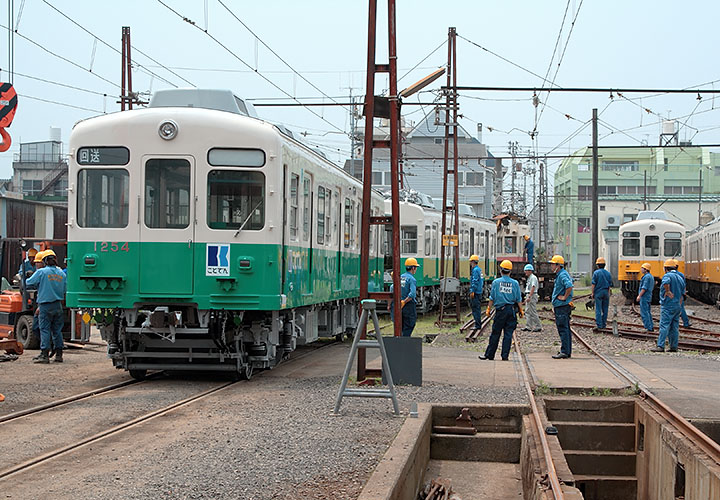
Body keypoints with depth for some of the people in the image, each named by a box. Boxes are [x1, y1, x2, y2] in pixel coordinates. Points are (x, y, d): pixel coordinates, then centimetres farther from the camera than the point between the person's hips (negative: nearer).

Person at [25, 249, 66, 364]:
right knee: (57, 330, 9)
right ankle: (59, 354, 10)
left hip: (45, 306, -5)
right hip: (58, 306, 5)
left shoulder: (41, 272, -9)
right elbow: (65, 290, 10)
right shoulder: (62, 274, 6)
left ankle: (45, 355, -6)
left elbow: (28, 283, -3)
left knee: (45, 330, -2)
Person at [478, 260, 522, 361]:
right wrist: (521, 310, 13)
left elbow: (492, 298, 1)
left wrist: (489, 309, 9)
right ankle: (505, 355, 4)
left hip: (500, 310, -1)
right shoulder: (515, 283, 1)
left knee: (495, 333, 5)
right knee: (508, 333, 4)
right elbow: (518, 299, 3)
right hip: (511, 310, 1)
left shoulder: (496, 282, -2)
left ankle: (489, 354, 11)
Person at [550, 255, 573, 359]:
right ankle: (568, 351, 18)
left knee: (563, 329, -10)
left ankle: (564, 352, -10)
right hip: (560, 306, 11)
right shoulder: (560, 274, 16)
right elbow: (571, 280, 34)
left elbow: (569, 286, -32)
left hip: (562, 306, -11)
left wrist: (564, 297, -21)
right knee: (566, 329, 13)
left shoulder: (562, 275, -16)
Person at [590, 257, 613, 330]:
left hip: (598, 292, -4)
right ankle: (604, 324, 14)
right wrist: (610, 293, 18)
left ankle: (599, 325, -12)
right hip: (606, 292, 4)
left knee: (598, 309, -6)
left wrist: (592, 293, -5)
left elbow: (593, 284, -10)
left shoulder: (596, 272, -7)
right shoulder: (608, 273, 7)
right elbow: (610, 285, 10)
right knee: (605, 309, 9)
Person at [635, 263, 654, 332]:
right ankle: (651, 327, 16)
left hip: (644, 297, -10)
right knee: (648, 312, 15)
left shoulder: (647, 277, -16)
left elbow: (644, 288, -21)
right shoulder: (651, 276, 16)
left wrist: (639, 296, -18)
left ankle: (649, 327, -10)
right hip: (648, 297, 11)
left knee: (644, 313, -8)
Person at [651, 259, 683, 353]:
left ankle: (660, 346, -15)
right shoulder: (680, 278, 16)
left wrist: (667, 291, -20)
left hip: (668, 306, -8)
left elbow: (666, 282, -35)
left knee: (664, 326, -10)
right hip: (677, 306, 8)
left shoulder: (667, 276, -9)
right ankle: (674, 347, 12)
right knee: (674, 327, 10)